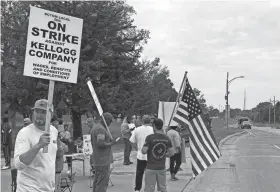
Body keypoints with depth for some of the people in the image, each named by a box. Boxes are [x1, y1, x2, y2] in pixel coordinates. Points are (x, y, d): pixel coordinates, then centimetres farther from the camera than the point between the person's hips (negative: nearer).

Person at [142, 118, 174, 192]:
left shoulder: (150, 137, -12)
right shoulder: (166, 138, 1)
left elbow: (144, 151, -17)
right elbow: (171, 153, 0)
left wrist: (143, 148, 4)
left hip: (151, 168, -4)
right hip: (162, 168, 4)